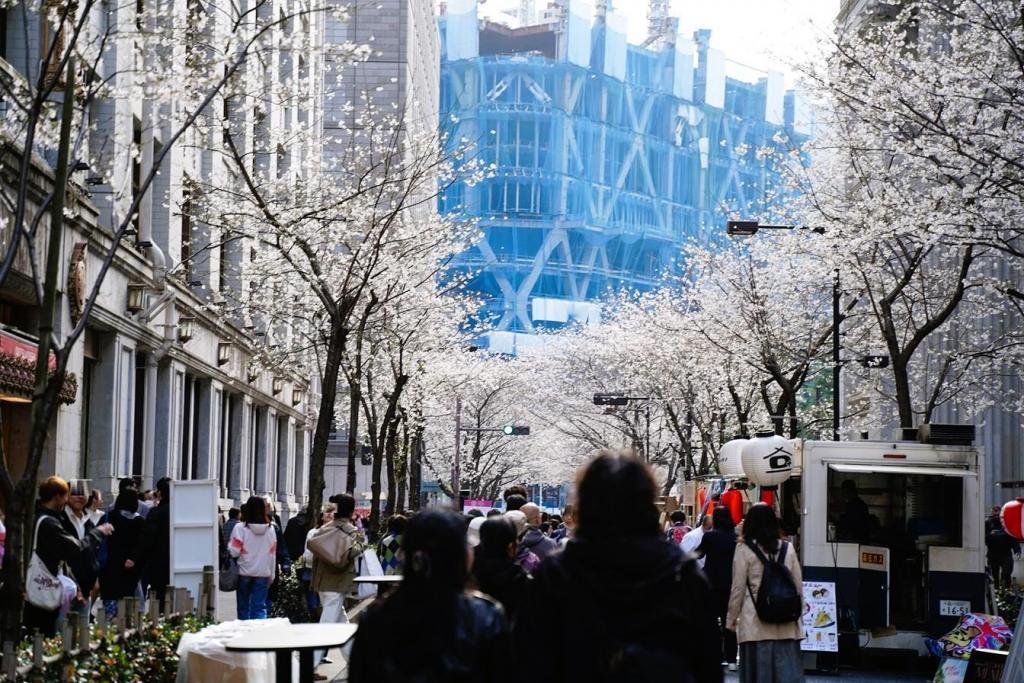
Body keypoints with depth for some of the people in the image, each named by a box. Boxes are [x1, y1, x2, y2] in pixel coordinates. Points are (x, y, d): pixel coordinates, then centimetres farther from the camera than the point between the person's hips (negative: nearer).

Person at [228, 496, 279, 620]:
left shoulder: (240, 528, -9)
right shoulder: (270, 529, 2)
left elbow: (234, 552, -12)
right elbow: (273, 554, 6)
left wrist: (229, 544, 8)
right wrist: (271, 575, 12)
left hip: (244, 572, -2)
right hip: (263, 573, 2)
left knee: (243, 606, 11)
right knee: (260, 606, 1)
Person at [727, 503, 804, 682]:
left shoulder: (744, 549, -4)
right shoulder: (787, 548, 5)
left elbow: (738, 589, -2)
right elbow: (798, 586, 9)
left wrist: (731, 619, 10)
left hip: (756, 623, -3)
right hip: (786, 623, 3)